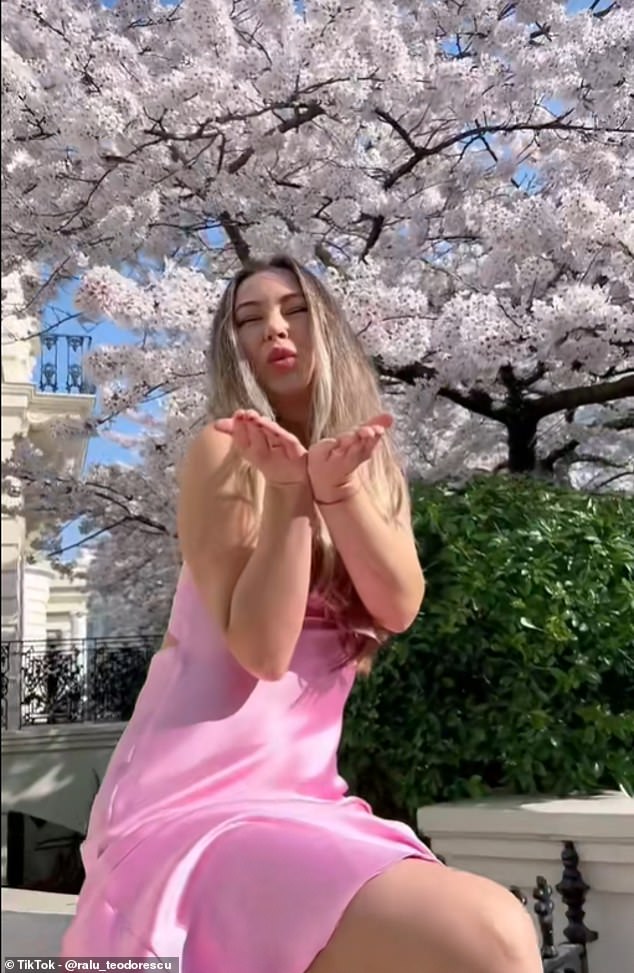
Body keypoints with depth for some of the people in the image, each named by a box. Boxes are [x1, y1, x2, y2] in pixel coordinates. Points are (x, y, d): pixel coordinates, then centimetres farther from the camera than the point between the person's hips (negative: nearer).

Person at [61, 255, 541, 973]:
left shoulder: (373, 468, 14)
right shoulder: (226, 452, -4)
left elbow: (399, 607, -5)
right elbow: (260, 647, -14)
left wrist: (334, 485, -18)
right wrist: (291, 492, -22)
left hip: (303, 798, 7)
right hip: (195, 806, -7)